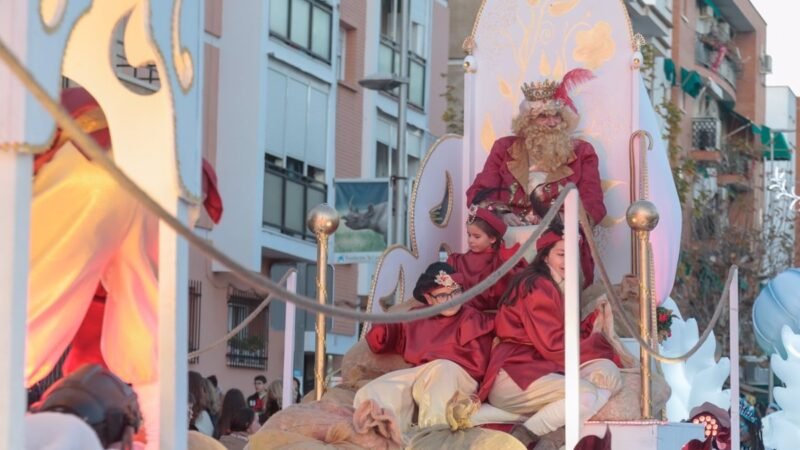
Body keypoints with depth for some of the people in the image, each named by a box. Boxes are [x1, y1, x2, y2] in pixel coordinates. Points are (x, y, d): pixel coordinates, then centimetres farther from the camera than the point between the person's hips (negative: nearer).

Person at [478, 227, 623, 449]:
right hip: (513, 377, -9)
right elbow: (553, 346, -13)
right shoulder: (537, 286, -9)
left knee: (608, 374, -14)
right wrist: (598, 344, -3)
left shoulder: (560, 288, 21)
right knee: (587, 394, -29)